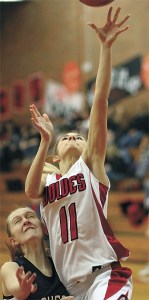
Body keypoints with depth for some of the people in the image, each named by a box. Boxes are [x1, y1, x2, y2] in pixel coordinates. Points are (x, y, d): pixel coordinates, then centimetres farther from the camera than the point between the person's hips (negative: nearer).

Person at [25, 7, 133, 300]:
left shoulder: (91, 165, 9)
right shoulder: (48, 179, 19)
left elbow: (100, 101, 0)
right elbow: (30, 191, -8)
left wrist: (106, 47, -6)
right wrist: (45, 141, -11)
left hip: (105, 273, -4)